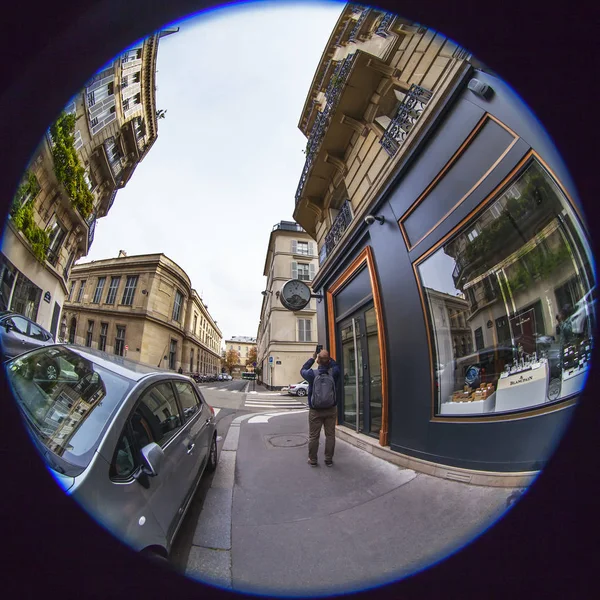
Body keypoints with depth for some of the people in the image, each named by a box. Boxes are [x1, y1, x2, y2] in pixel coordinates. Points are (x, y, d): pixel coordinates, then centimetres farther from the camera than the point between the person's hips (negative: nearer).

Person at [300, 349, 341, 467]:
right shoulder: (334, 373, -13)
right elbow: (336, 365, 11)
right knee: (330, 435, 12)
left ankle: (312, 460, 21)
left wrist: (312, 358, 12)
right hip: (331, 410, 1)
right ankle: (329, 460, 21)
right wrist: (328, 357, 8)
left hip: (315, 411, -1)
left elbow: (302, 370, 7)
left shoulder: (312, 374, -15)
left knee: (313, 436, 11)